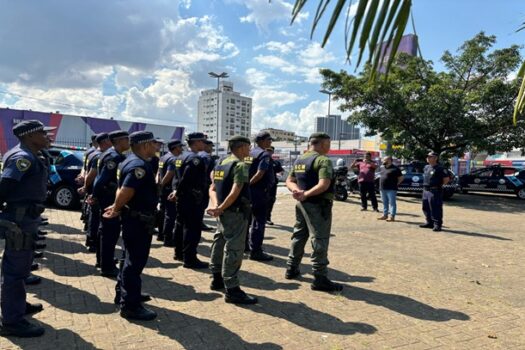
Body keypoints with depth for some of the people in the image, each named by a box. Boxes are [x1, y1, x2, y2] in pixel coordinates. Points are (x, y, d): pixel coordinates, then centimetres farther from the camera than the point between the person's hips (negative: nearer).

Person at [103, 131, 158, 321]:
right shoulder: (140, 165, -22)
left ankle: (124, 293, 36)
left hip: (134, 219, 11)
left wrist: (117, 207, 9)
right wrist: (116, 209, -15)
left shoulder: (133, 162, 13)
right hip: (139, 220, -11)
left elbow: (122, 190, 17)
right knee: (135, 261, -2)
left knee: (132, 258, 22)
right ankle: (130, 305, 8)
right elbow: (126, 192, -30)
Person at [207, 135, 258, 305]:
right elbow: (235, 192, -25)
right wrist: (221, 208, -18)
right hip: (236, 213, -10)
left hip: (224, 213, 10)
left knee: (220, 243, 19)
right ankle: (232, 290, -2)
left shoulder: (221, 164, 12)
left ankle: (217, 279, 34)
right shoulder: (240, 165, -14)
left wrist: (216, 206, -5)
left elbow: (213, 189, 8)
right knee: (233, 249, -6)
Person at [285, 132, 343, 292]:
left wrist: (298, 191, -6)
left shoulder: (299, 160, 13)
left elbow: (289, 181, 12)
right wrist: (306, 194, -20)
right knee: (319, 241, -3)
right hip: (318, 206, -8)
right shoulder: (323, 160, -14)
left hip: (302, 204, 9)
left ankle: (292, 269, 28)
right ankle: (320, 279, 2)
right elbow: (324, 184, -27)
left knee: (298, 236, 18)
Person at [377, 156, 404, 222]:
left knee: (392, 203, -4)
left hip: (391, 189, -8)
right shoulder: (382, 168, 14)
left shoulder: (395, 169, -8)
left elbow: (401, 178, -4)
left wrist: (396, 184, -5)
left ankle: (392, 216, -4)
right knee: (385, 203, 14)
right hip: (382, 188, 8)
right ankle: (385, 215, 22)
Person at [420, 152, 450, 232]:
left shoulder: (439, 168, -12)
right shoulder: (426, 167, 13)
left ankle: (437, 225, 0)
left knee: (436, 209, -6)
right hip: (425, 190, 9)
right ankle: (429, 223, 25)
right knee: (426, 208, 14)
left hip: (435, 191, -9)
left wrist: (440, 185, -6)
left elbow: (447, 178, -15)